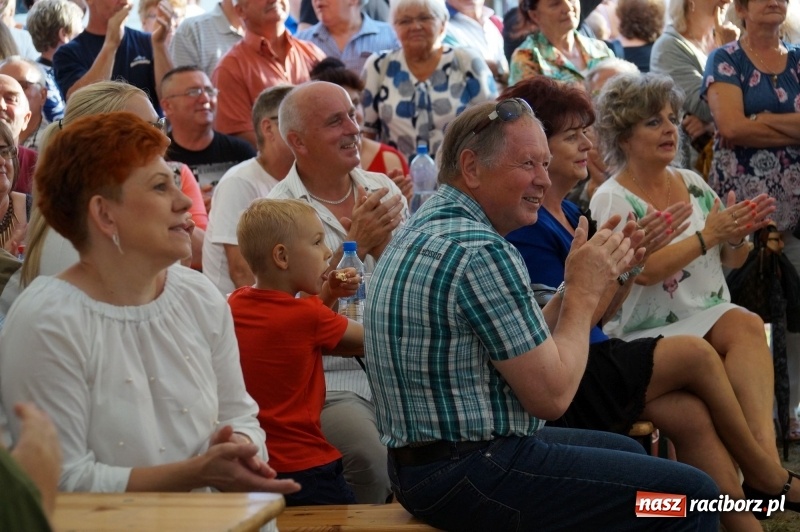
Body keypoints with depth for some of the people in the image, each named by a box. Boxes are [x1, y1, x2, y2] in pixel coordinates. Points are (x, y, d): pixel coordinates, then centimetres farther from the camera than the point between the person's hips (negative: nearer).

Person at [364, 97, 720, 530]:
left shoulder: (427, 227, 11)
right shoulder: (480, 251, -20)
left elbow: (527, 352, 14)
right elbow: (552, 395, -17)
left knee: (626, 453, 28)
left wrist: (587, 279, 7)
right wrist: (584, 290, -6)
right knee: (691, 495, -9)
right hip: (467, 478, -11)